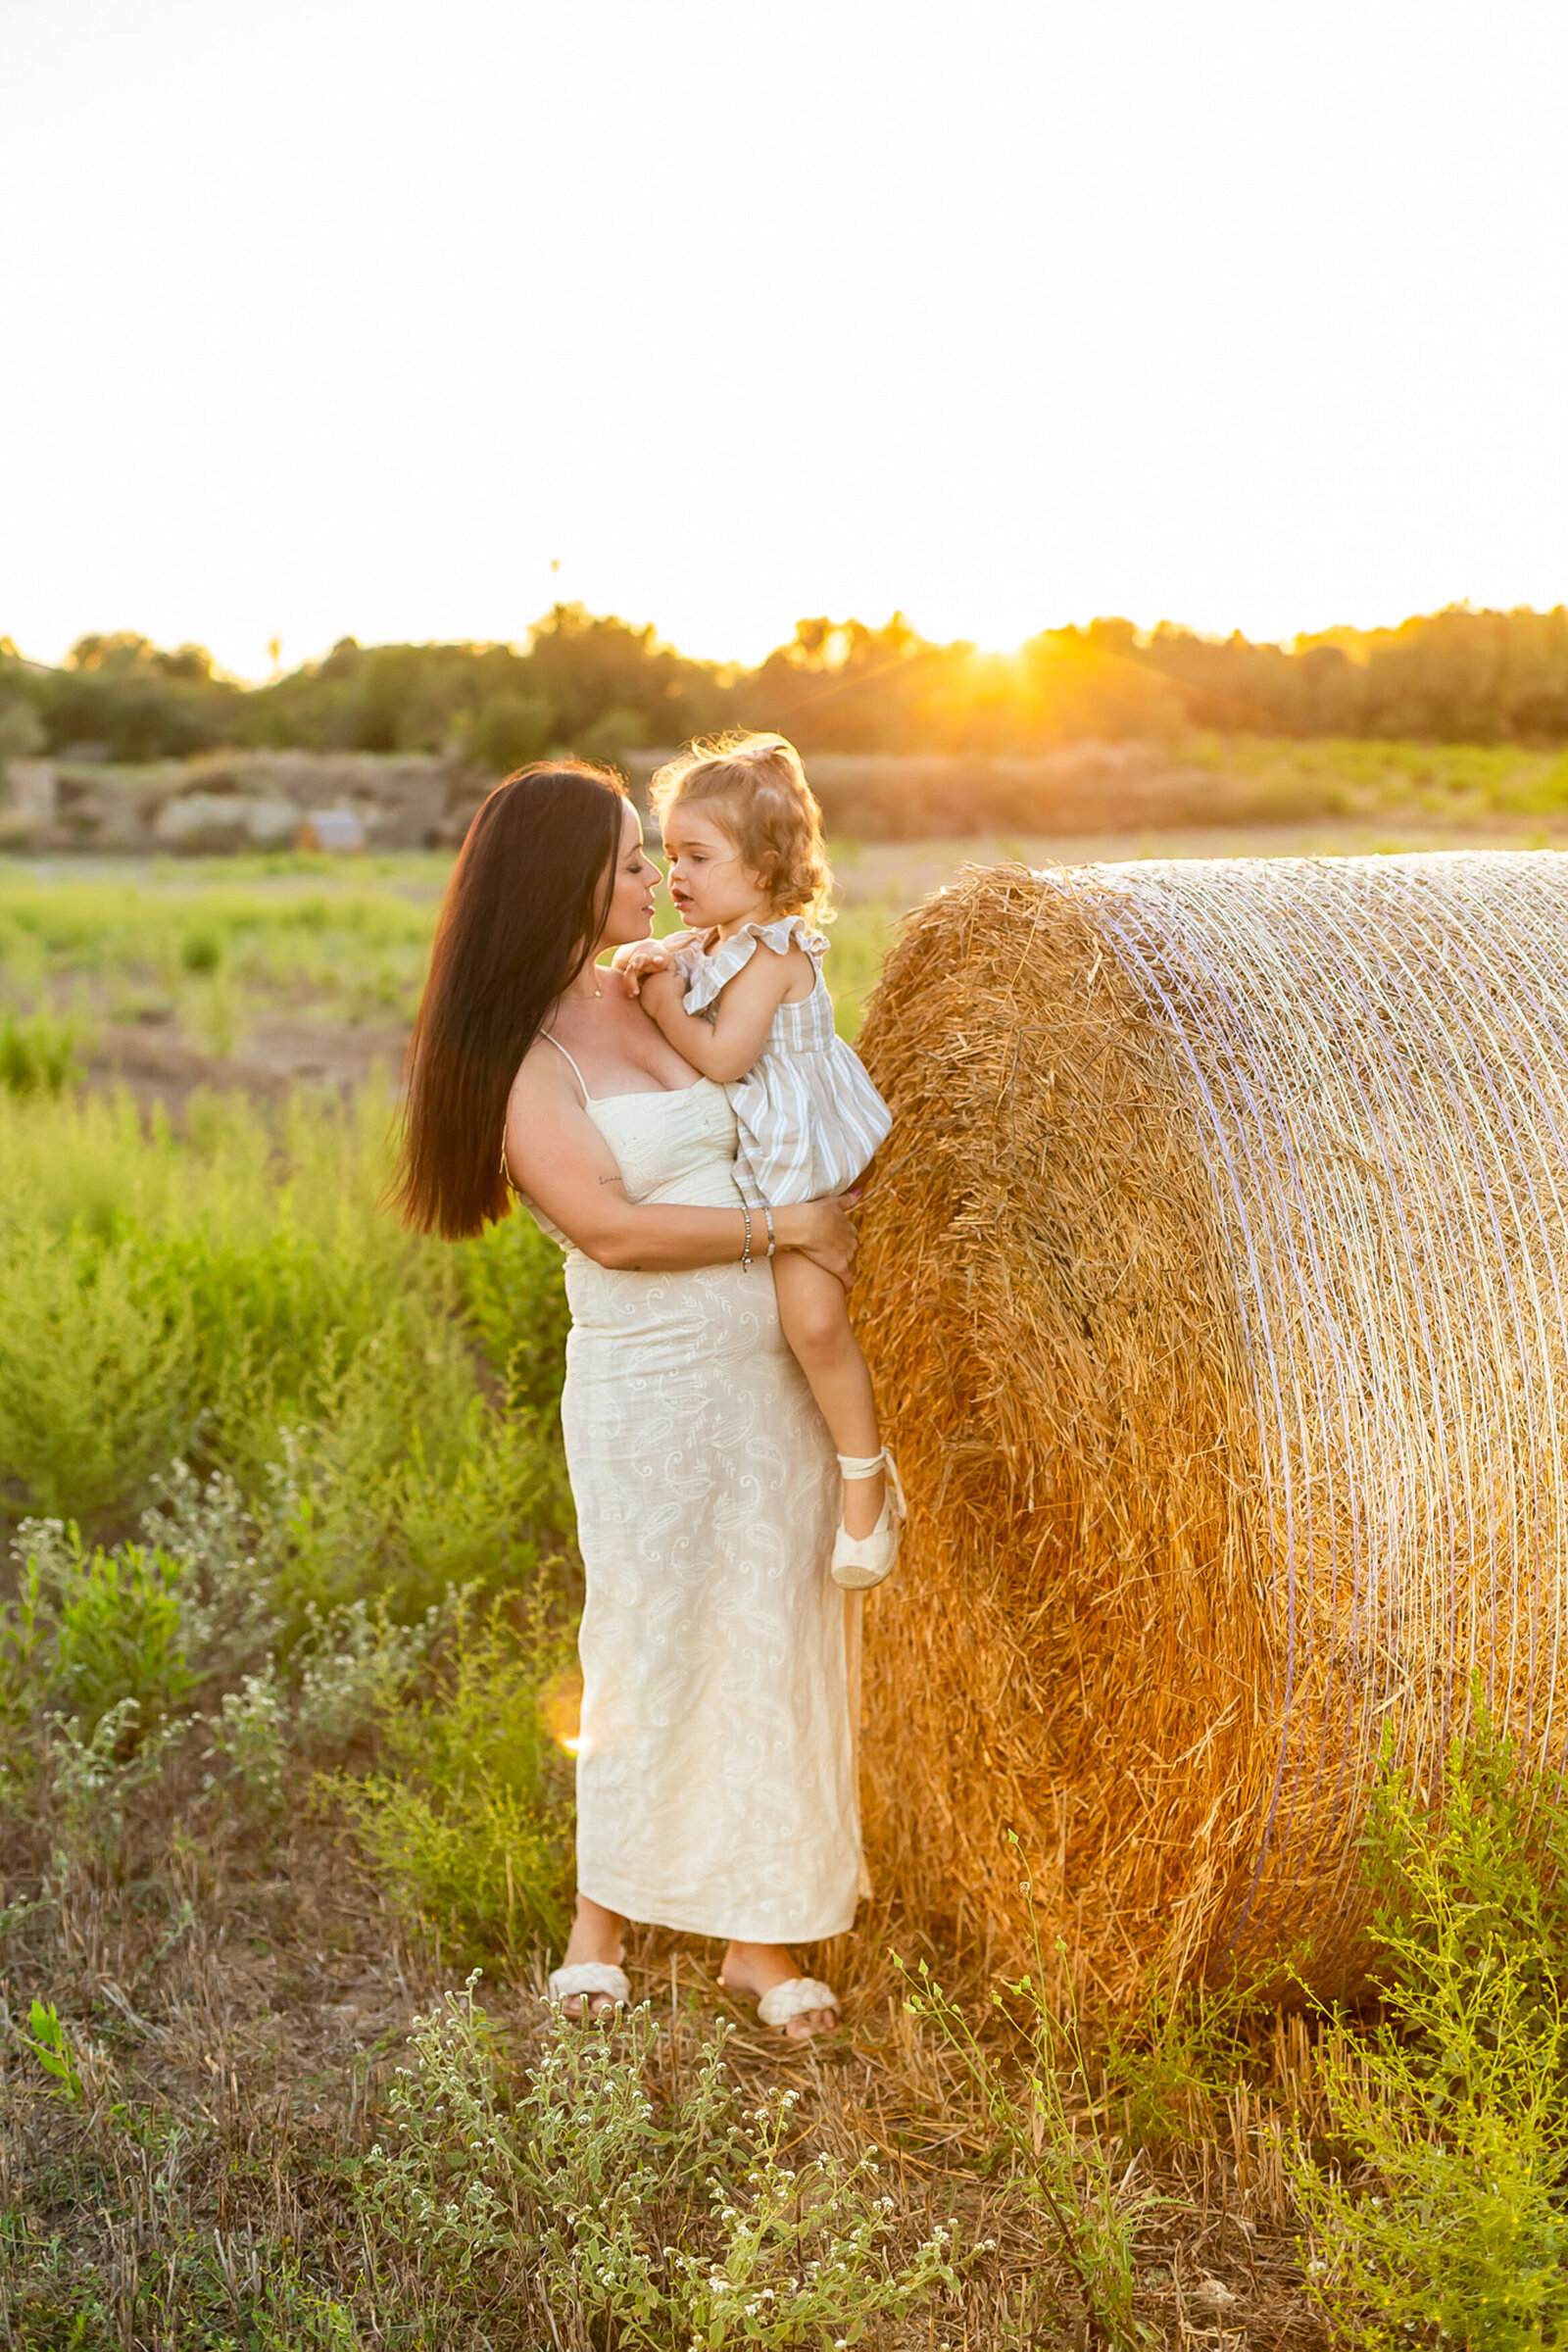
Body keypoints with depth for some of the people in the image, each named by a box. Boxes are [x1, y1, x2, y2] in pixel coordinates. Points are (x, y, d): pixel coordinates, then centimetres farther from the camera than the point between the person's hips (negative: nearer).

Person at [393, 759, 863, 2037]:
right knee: (650, 1648, 3)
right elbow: (608, 1227, -20)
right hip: (649, 1389, -6)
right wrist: (785, 1225, -16)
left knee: (777, 1641, 9)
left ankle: (760, 1934, 23)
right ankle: (600, 1917, 28)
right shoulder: (521, 1058, -11)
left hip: (781, 1378, 6)